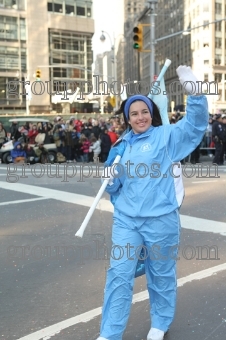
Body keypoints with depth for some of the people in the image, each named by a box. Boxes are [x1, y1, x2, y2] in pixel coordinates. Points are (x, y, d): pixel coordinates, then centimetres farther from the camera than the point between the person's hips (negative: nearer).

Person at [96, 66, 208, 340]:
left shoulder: (167, 135, -2)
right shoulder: (122, 145, 11)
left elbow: (196, 123, -16)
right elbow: (114, 187, 16)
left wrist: (194, 91, -31)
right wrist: (110, 177, -8)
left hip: (161, 219, -3)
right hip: (126, 218, 4)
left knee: (161, 274, 12)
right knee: (119, 273, 2)